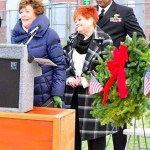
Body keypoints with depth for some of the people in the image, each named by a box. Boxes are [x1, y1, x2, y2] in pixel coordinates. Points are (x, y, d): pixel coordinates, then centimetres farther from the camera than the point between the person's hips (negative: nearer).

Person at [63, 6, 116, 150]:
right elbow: (64, 63, 15)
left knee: (95, 133, -2)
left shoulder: (104, 40, -5)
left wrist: (86, 80, -16)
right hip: (72, 93, 6)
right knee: (72, 131, 9)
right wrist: (69, 78, -3)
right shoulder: (72, 40, 15)